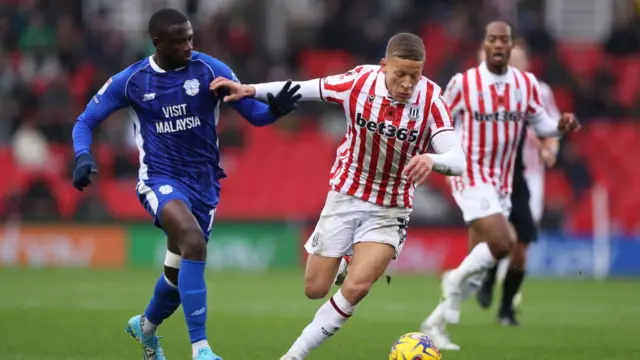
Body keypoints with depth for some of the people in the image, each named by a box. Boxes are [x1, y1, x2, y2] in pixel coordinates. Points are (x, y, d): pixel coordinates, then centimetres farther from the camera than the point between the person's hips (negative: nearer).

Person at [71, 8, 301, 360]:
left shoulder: (210, 70, -7)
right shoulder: (130, 81, -5)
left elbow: (253, 114, -6)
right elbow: (85, 121, 5)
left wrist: (275, 109, -29)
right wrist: (83, 157, -15)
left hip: (203, 182, 3)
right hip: (160, 179, -3)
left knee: (178, 272, 13)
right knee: (194, 244, -31)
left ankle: (145, 327, 49)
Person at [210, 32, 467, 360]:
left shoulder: (430, 100, -22)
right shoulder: (359, 83, -18)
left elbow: (458, 160, -30)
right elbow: (301, 89, -2)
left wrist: (431, 160, -52)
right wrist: (249, 90, -7)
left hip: (390, 210, -1)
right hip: (345, 197, 2)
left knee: (356, 288, -19)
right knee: (314, 289, 5)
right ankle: (343, 260, 42)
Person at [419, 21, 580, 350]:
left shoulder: (526, 84, 3)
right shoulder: (463, 83, -8)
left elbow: (541, 125, 10)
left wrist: (561, 126, -10)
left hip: (502, 184, 5)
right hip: (472, 177, -5)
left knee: (478, 267, 6)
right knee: (502, 243, -24)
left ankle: (435, 323, 18)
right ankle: (457, 278, 2)